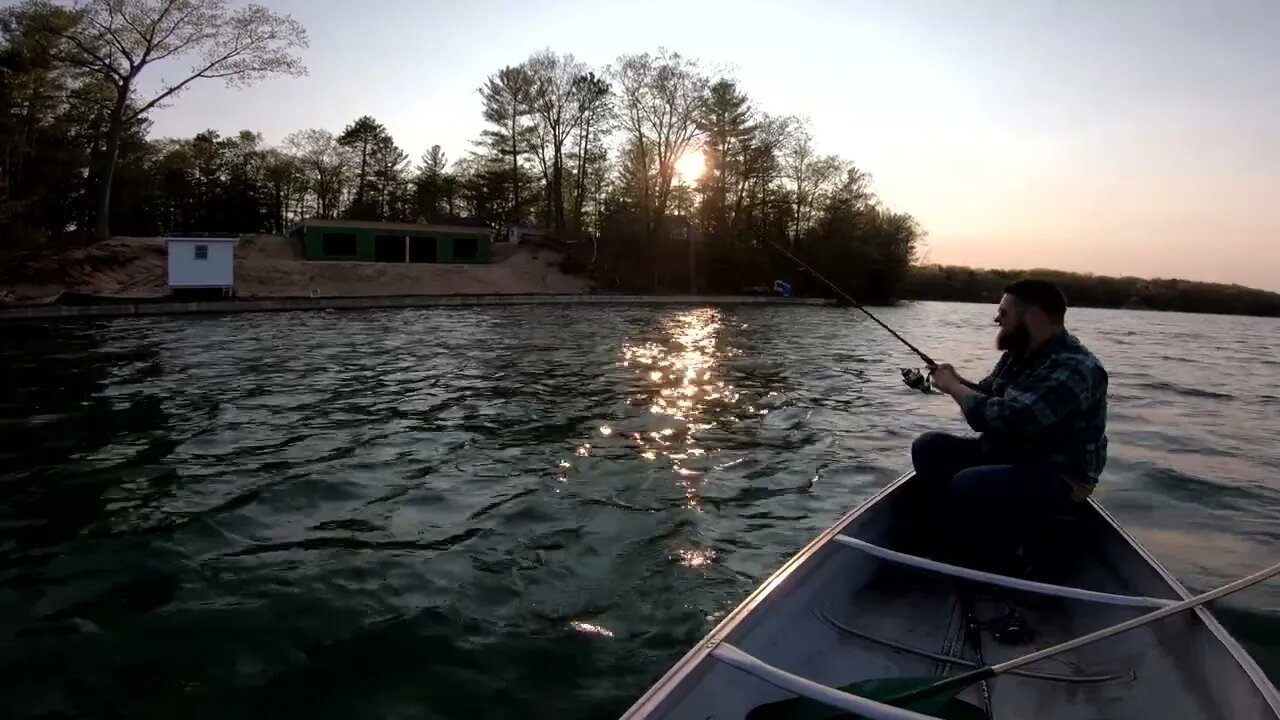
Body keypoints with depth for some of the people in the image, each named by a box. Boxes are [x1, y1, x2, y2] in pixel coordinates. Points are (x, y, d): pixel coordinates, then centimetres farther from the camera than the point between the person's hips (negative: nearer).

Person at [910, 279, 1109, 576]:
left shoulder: (1074, 370, -26)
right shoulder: (1019, 353, 4)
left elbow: (1002, 418, -34)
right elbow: (986, 395, 16)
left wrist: (953, 387, -19)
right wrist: (955, 380, -5)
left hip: (1056, 479, -9)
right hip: (1004, 454, 9)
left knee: (969, 485, -33)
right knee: (929, 447, -3)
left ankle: (1001, 568, -6)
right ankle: (971, 550, -3)